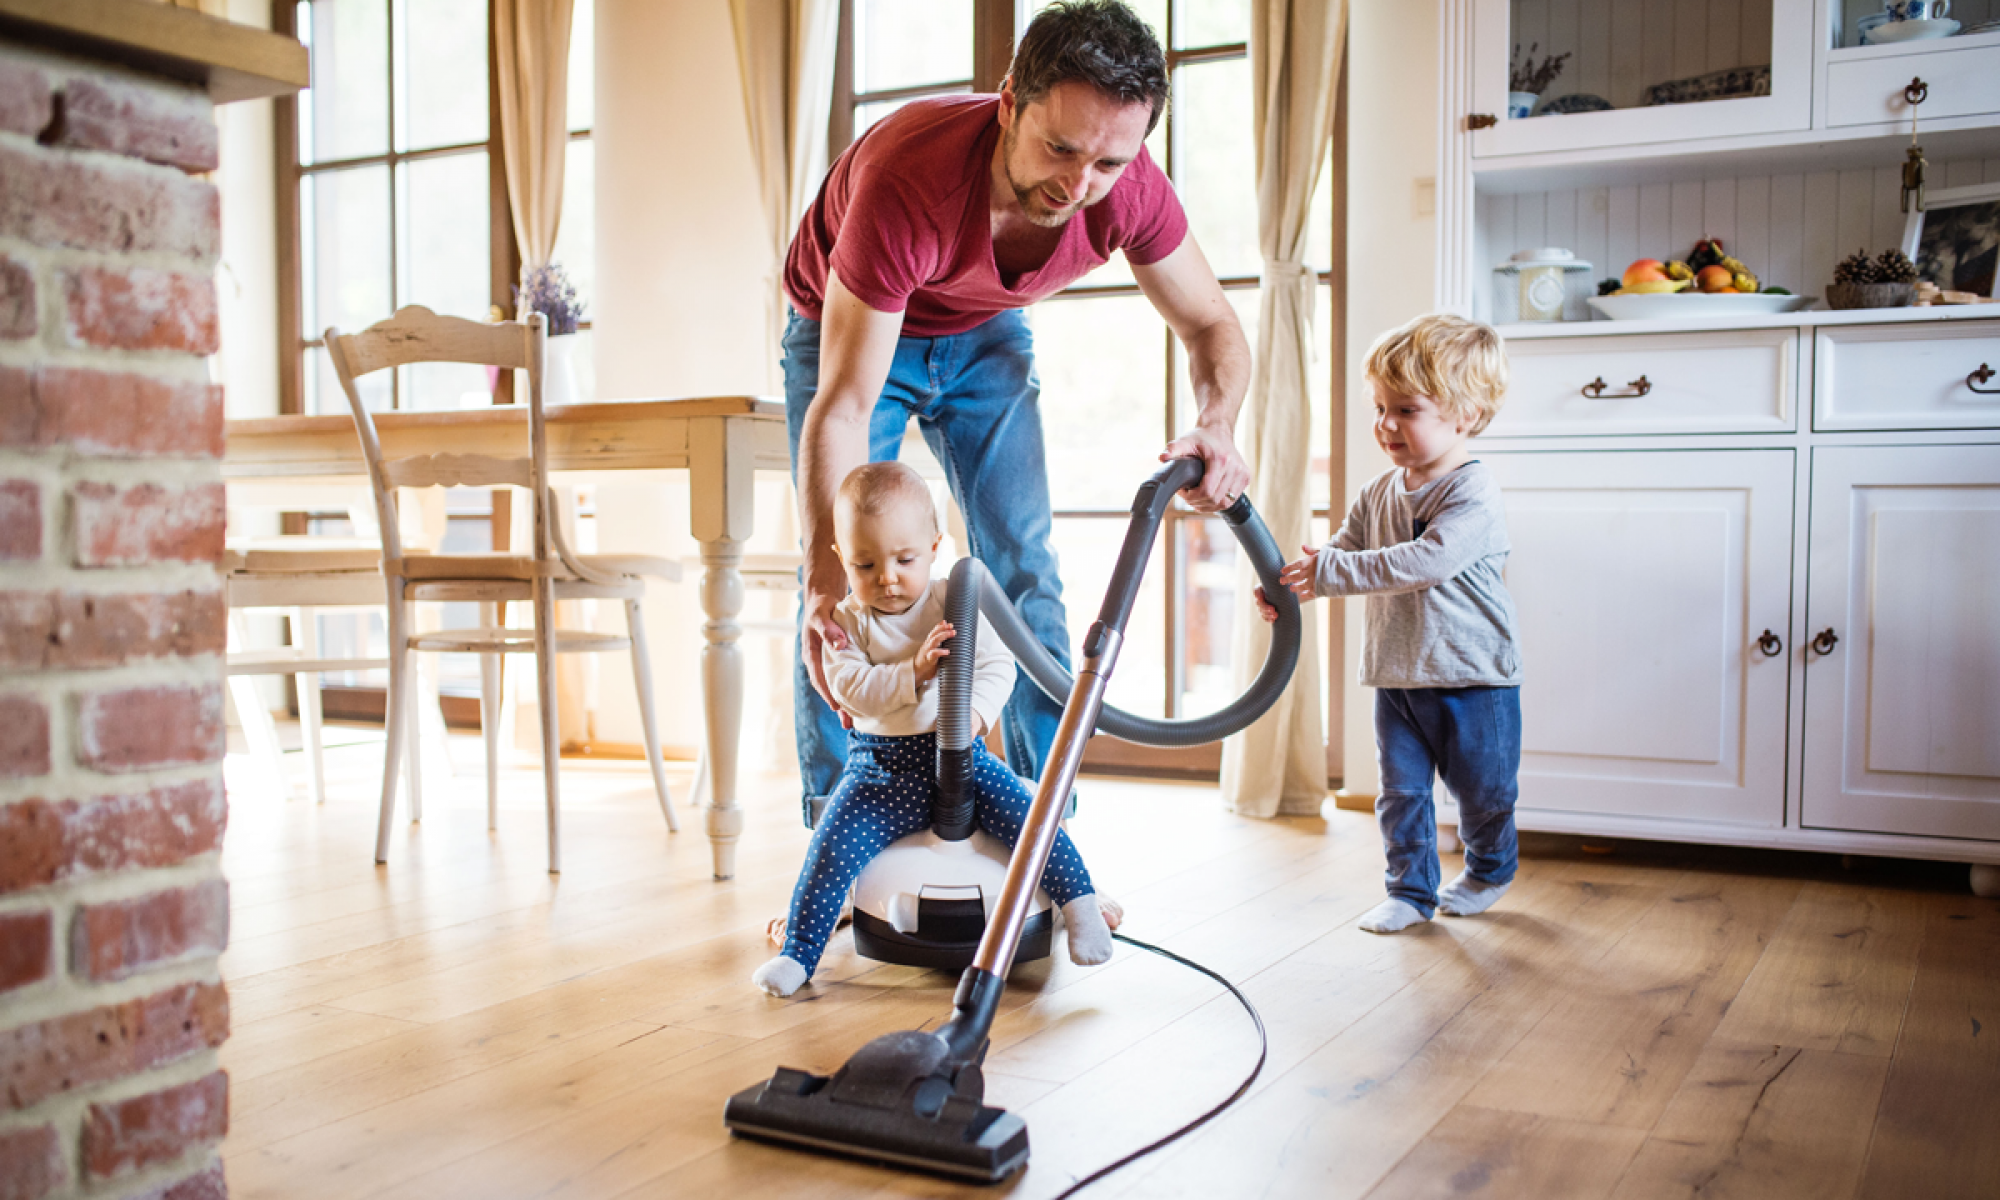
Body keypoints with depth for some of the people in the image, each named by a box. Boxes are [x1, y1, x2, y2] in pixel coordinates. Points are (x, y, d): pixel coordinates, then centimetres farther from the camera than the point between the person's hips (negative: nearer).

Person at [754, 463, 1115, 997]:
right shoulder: (848, 621, 0)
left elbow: (998, 665, -7)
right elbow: (848, 686, -13)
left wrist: (974, 712, -27)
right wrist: (913, 672, -26)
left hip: (958, 752, 0)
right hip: (882, 763, 0)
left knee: (1024, 813, -18)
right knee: (833, 844, -16)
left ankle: (1080, 902, -2)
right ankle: (798, 953, -6)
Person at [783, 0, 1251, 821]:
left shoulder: (1129, 188, -29)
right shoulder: (906, 180, -42)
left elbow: (1211, 327, -13)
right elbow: (843, 406, -42)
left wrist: (1218, 425, -35)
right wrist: (827, 571, -54)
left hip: (985, 333, 3)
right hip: (851, 329, -3)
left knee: (1024, 576, -3)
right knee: (841, 593, -11)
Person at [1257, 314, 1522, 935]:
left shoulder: (1473, 492, -18)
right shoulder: (1378, 494, 4)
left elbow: (1427, 561, -32)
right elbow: (1337, 555, 7)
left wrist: (1331, 570, -34)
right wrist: (1288, 588, -15)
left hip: (1474, 678, -5)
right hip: (1397, 676, 5)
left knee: (1482, 791, 11)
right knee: (1401, 792, 7)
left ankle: (1490, 869, 36)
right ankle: (1411, 889, 20)